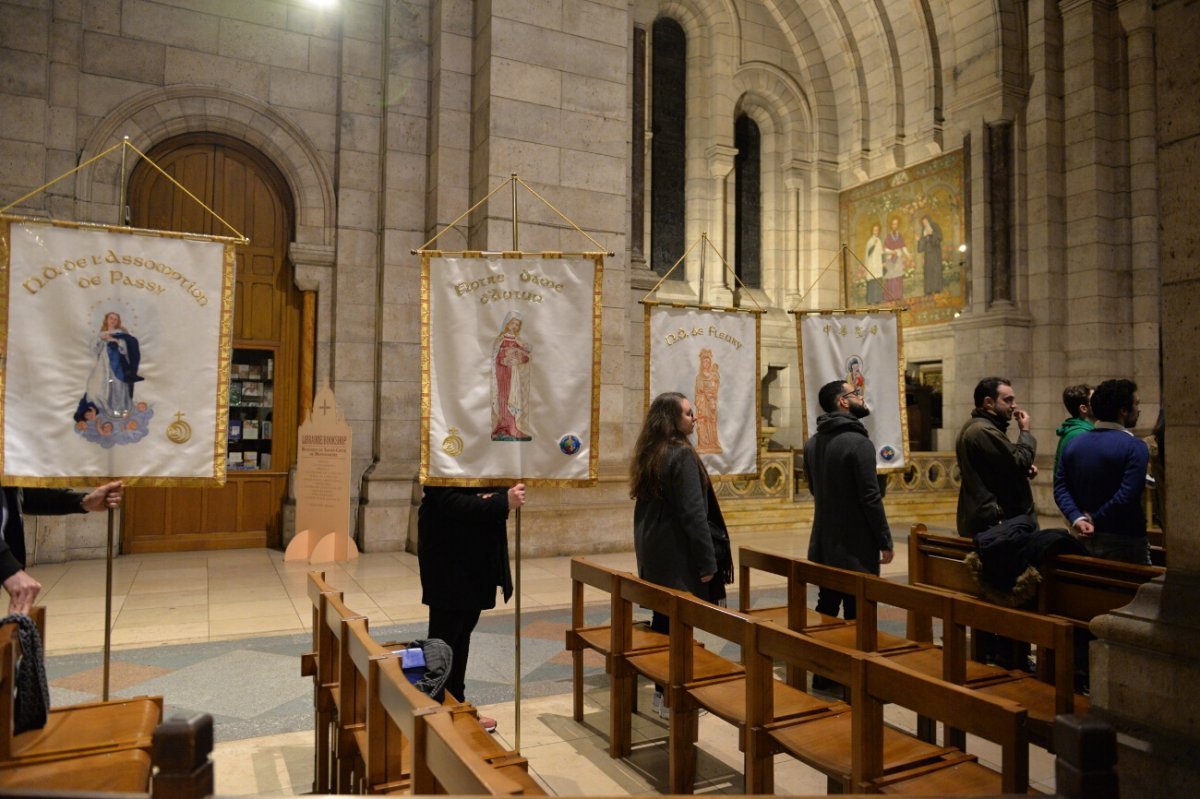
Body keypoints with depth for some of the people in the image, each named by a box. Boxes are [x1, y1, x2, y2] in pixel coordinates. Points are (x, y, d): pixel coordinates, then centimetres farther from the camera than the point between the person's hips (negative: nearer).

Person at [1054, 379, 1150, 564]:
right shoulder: (1135, 447, -14)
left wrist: (1077, 518, -11)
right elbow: (1127, 496, -22)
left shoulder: (1074, 444, 4)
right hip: (1124, 542, -6)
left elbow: (1060, 488, -3)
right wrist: (1095, 520, -12)